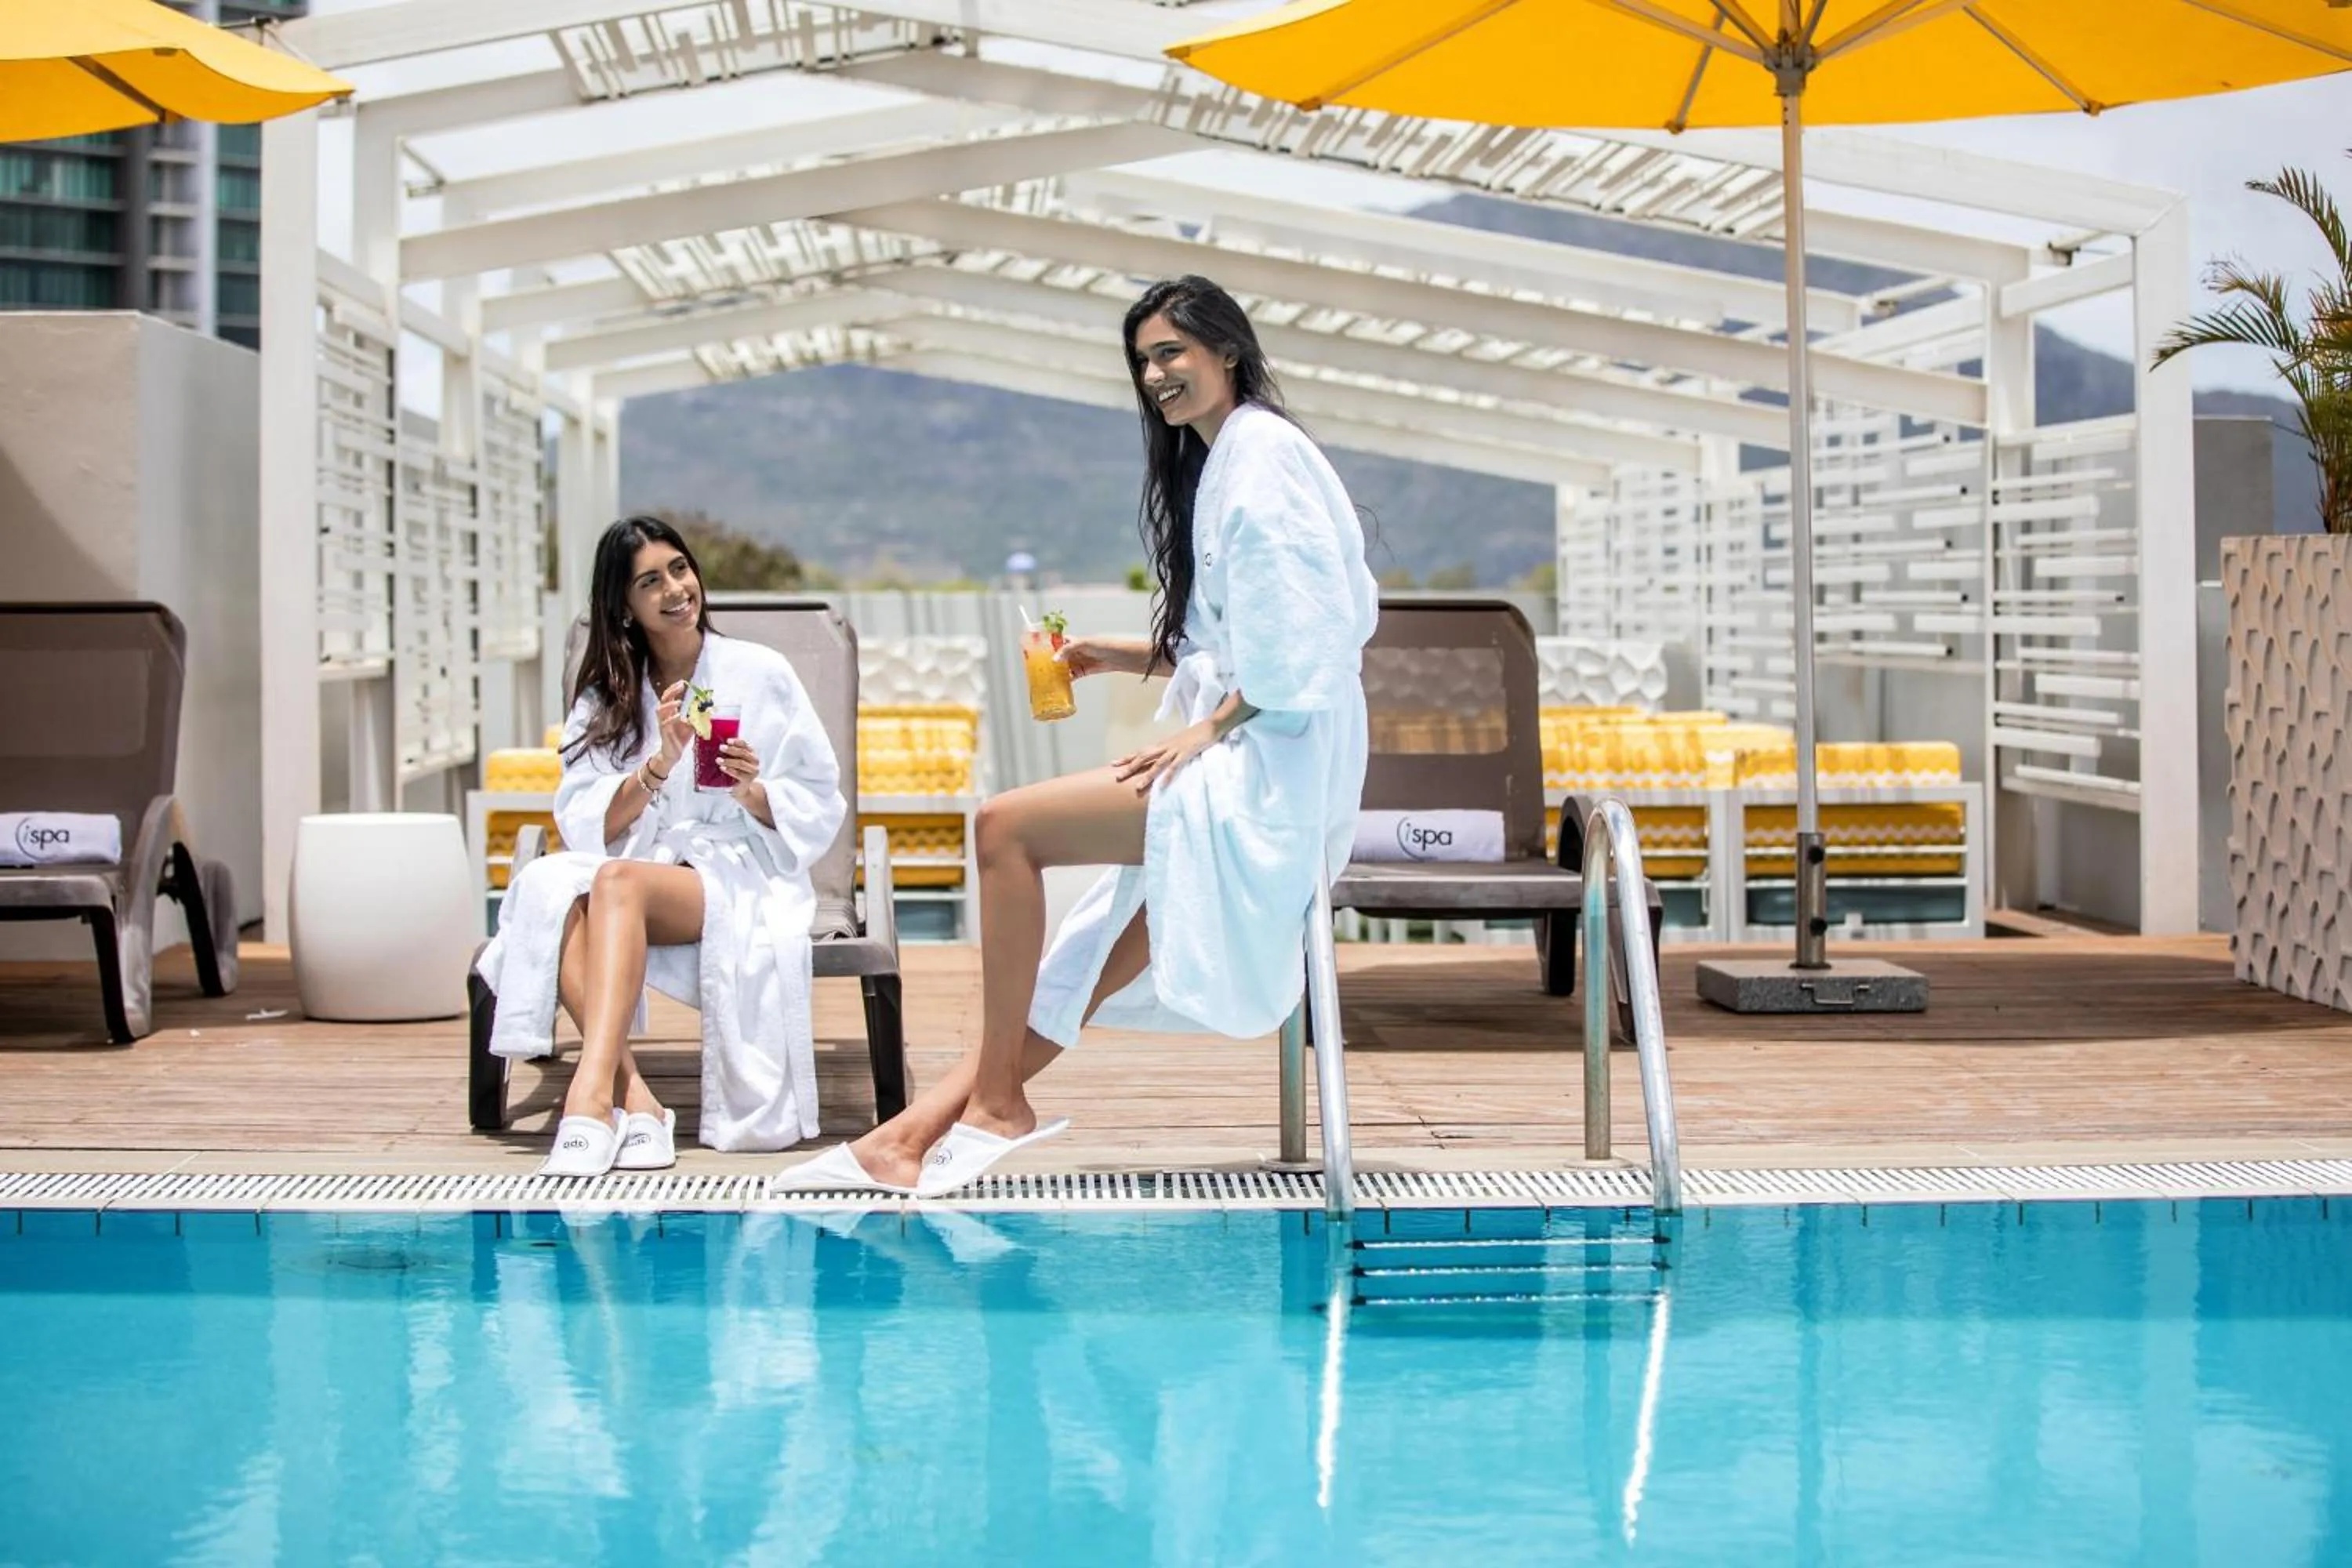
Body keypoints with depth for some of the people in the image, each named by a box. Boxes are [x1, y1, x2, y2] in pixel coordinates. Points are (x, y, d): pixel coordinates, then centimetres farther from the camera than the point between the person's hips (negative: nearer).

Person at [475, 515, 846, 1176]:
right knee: (556, 901, -33)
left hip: (738, 875, -3)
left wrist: (753, 792, -14)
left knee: (618, 882, -35)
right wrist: (658, 767, -13)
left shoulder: (761, 673, 8)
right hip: (638, 877, 3)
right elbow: (587, 827, 3)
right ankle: (635, 1101, -43)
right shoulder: (604, 697, 15)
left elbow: (819, 807, 7)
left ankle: (591, 1097, -50)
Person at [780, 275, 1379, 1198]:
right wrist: (1122, 657, 15)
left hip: (1266, 775, -10)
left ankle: (994, 1105, -12)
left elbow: (1294, 635, -17)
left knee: (1007, 829, -16)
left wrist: (1209, 727, -16)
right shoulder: (1215, 462, 24)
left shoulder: (1263, 449, -6)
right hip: (1241, 769, 10)